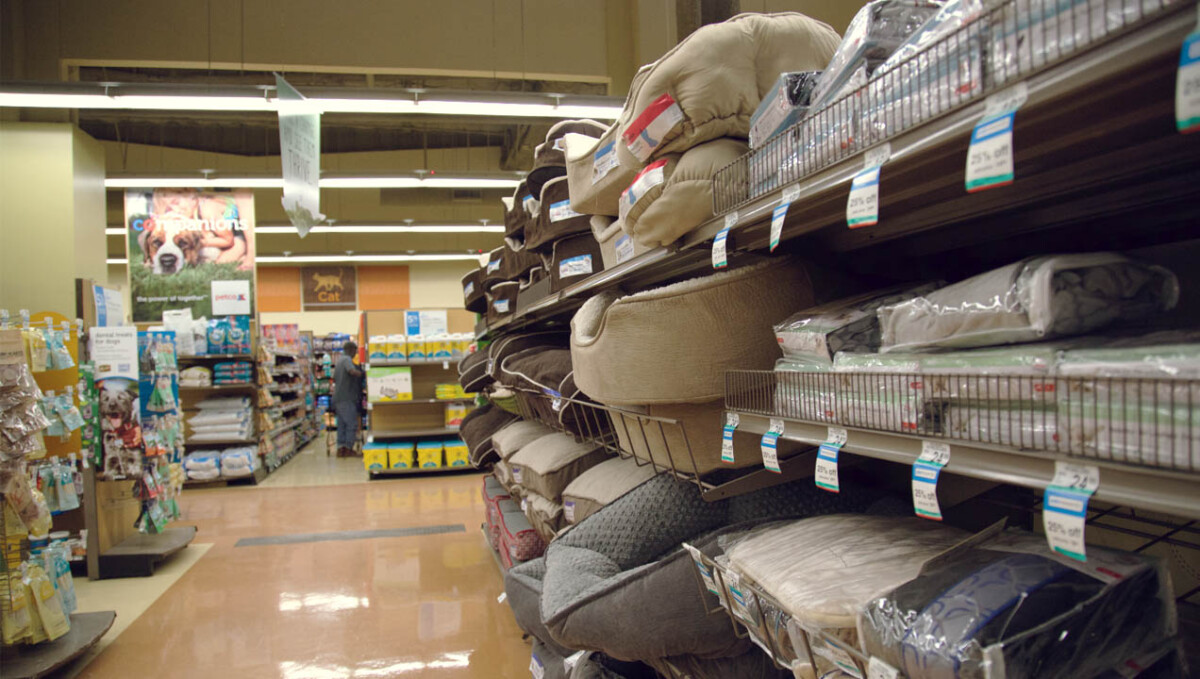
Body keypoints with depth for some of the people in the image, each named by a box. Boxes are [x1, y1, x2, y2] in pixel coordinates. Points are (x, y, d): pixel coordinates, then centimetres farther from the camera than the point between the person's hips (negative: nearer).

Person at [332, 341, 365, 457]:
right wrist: (362, 373, -16)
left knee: (342, 424, 11)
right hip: (347, 398, -9)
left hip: (338, 398, 9)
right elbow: (352, 371, -30)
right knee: (352, 424, -4)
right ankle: (348, 449, -4)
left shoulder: (339, 360, 19)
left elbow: (334, 379, 28)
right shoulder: (347, 359, -10)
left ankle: (340, 448, 9)